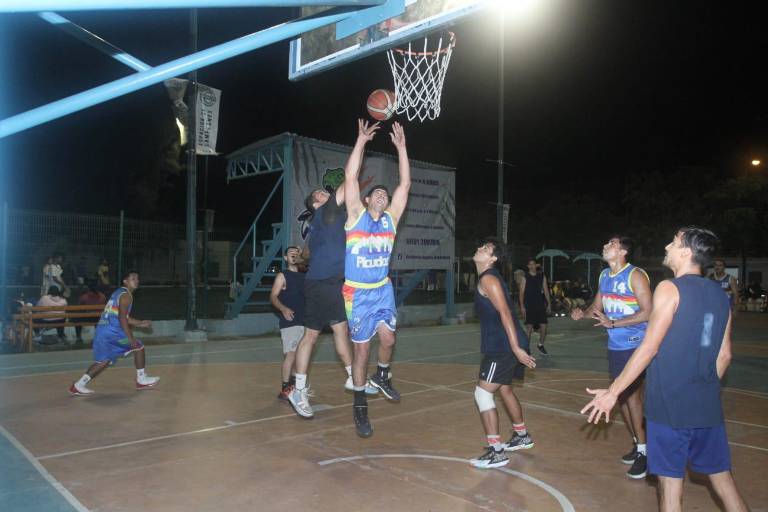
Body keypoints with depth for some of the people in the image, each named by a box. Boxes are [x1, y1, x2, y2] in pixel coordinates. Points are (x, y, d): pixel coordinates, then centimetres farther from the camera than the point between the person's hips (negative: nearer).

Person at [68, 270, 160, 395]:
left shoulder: (119, 293, 23)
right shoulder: (126, 295, -7)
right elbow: (122, 318, -17)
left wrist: (140, 323, 33)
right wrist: (130, 338, -19)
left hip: (102, 330, 9)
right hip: (112, 330, -9)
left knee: (103, 361, 14)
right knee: (138, 346, 4)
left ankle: (78, 385, 9)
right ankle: (142, 380, 11)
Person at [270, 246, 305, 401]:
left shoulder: (303, 277, 15)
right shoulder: (282, 276, -2)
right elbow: (273, 297, -10)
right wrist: (283, 309, -28)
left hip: (303, 320, 7)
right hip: (289, 321, -7)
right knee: (291, 354, -14)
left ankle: (293, 383, 30)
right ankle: (284, 390, -10)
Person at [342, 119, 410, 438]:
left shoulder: (391, 219, 4)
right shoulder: (356, 215, -4)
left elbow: (405, 184, 0)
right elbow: (350, 177, -14)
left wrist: (401, 146, -4)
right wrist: (362, 140, -16)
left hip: (383, 289, 4)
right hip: (357, 292, -3)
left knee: (388, 339, -5)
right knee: (362, 349, 1)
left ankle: (382, 377, 28)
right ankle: (360, 407, 15)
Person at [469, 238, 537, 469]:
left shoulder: (487, 279, -14)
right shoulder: (489, 278, 16)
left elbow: (505, 313, -22)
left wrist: (516, 348, -26)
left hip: (504, 347, -10)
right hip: (502, 346, 10)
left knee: (482, 392, -9)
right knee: (504, 389, 24)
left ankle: (497, 452, -4)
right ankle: (522, 436, 41)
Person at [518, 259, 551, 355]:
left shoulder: (542, 276, 7)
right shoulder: (525, 277, -2)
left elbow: (546, 291, 10)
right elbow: (522, 292, -3)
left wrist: (549, 304, 5)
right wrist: (522, 306, -10)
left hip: (540, 305, 3)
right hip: (529, 306, -3)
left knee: (543, 327, 1)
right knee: (530, 328, -2)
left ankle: (541, 345, 22)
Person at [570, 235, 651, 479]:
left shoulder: (635, 275, -14)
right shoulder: (604, 275, 10)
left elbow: (647, 312, -19)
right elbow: (597, 306, 16)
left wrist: (613, 323, -24)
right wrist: (583, 313, -5)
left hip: (635, 345, -8)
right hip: (615, 345, 8)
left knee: (631, 395, -8)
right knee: (621, 395, 13)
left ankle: (643, 452, 3)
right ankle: (637, 444, 27)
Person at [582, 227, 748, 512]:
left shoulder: (670, 289, -11)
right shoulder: (720, 295, 9)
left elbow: (649, 347, -15)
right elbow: (724, 355, 12)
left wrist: (613, 392, -10)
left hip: (670, 405, -6)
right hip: (708, 406, 7)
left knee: (671, 483, 3)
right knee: (722, 477, 17)